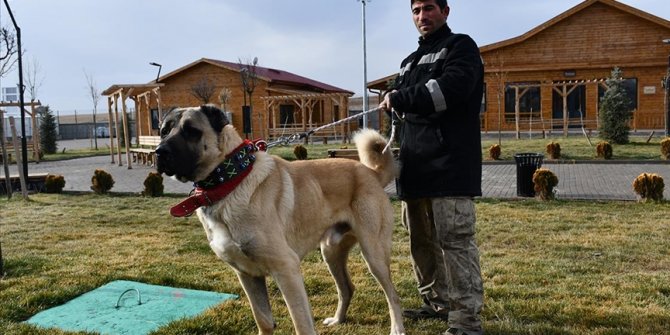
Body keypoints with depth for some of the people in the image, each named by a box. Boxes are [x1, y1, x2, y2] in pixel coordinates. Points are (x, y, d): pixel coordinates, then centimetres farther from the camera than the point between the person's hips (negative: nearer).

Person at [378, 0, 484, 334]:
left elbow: (451, 88, -17)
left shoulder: (460, 46, 3)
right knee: (422, 242, 13)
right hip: (416, 165, 8)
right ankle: (438, 303, 27)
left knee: (455, 242, -9)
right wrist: (394, 102, 6)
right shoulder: (410, 62, 26)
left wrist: (400, 98, -12)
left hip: (449, 164, -8)